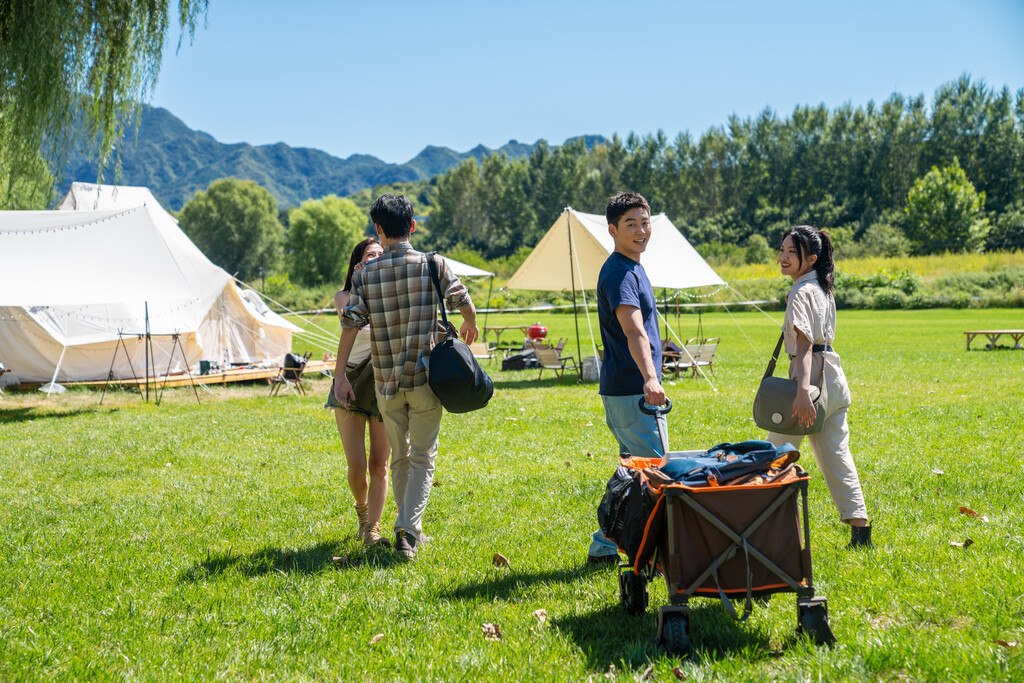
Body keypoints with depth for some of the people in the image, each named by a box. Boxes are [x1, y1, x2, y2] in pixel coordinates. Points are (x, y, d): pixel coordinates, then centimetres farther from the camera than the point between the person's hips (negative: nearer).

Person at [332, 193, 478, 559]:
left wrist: (339, 376, -1)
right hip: (425, 377, -2)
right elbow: (465, 303, 5)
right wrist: (470, 326, 28)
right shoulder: (432, 264, -4)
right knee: (422, 457, 3)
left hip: (386, 381, 2)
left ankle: (410, 529, 23)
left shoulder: (365, 274, -1)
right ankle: (407, 528, -11)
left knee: (399, 456, 17)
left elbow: (350, 325, -5)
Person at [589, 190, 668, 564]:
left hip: (625, 390, 10)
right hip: (632, 390, -10)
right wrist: (650, 378, -46)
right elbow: (633, 330, -33)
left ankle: (604, 547, 20)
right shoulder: (620, 272, -17)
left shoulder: (632, 268, 16)